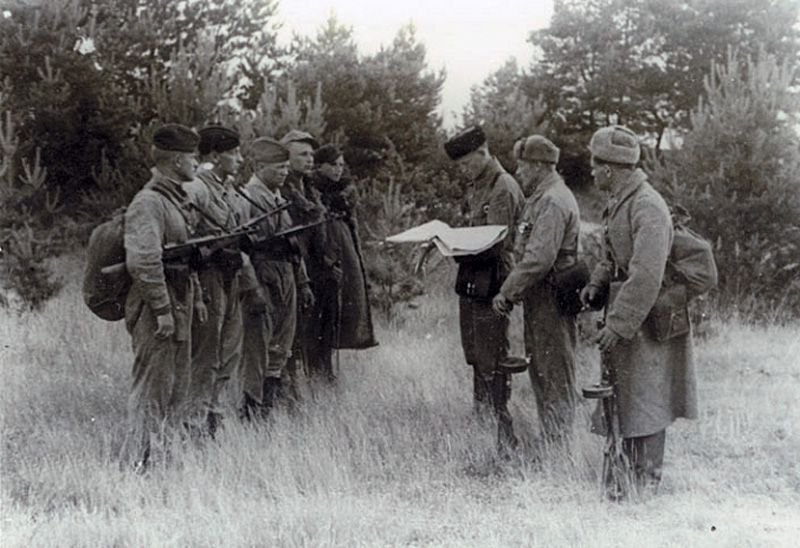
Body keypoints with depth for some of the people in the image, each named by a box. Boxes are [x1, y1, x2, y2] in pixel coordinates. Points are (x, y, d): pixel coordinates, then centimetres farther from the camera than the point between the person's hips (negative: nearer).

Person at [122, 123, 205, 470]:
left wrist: (195, 297, 20)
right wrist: (162, 310, -24)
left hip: (178, 308, 10)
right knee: (153, 390, -4)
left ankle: (172, 454, 26)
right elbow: (142, 261, -25)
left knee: (178, 386, 16)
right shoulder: (148, 203, -18)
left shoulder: (177, 200, 15)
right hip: (156, 310, -10)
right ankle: (144, 463, 2)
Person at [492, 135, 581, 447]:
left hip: (551, 300, -11)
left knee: (555, 377, -3)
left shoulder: (552, 202, -19)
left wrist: (507, 292, -20)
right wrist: (513, 290, 13)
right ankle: (550, 441, 25)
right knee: (540, 371, 16)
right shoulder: (543, 198, 16)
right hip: (540, 299, 11)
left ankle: (559, 443, 4)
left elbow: (539, 258, -26)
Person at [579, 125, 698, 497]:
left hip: (646, 319, -10)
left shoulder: (647, 208, -22)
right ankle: (627, 473, 28)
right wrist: (597, 284, 4)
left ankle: (646, 481, 8)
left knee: (644, 402, -1)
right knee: (621, 395, 16)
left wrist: (618, 325, -28)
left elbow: (647, 276, -28)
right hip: (623, 315, 10)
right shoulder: (618, 204, 10)